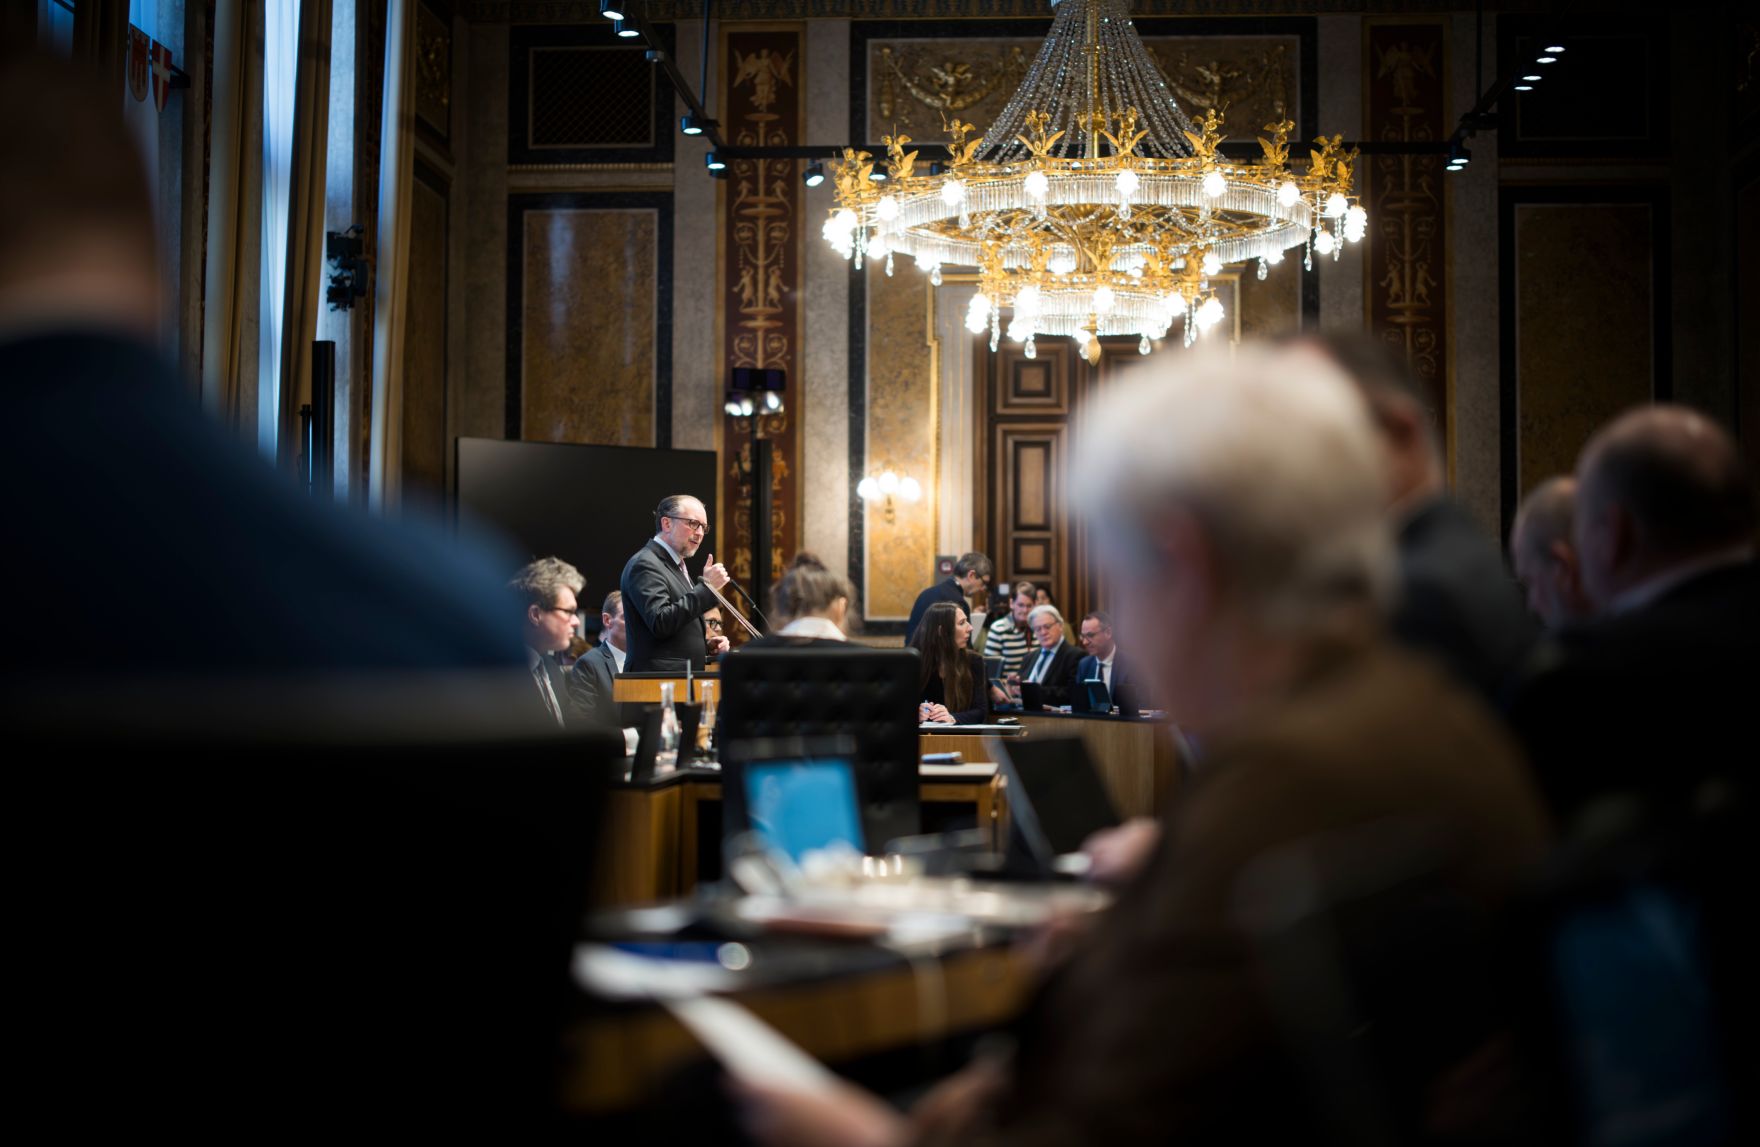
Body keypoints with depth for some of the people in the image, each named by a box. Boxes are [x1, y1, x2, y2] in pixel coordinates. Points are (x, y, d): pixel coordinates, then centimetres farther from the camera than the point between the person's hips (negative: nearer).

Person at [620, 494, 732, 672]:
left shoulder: (676, 565, 21)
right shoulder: (645, 565, -9)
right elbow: (660, 623, -22)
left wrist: (707, 645, 10)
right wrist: (706, 587, -19)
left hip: (683, 680, 9)